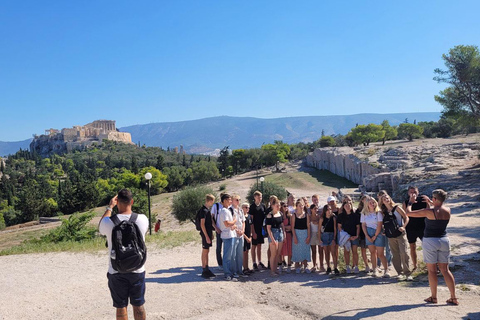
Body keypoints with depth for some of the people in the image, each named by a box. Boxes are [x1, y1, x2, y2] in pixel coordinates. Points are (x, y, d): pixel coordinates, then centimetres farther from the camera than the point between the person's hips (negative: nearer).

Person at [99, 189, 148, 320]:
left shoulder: (109, 222, -15)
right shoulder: (142, 219, -12)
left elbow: (101, 228, 11)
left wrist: (109, 207, 16)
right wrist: (129, 206, 14)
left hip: (116, 272, -1)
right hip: (137, 271, 1)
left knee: (121, 307, 11)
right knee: (138, 305, 15)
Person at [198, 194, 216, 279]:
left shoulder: (208, 209, 12)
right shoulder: (204, 210, -17)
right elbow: (202, 224, -19)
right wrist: (207, 236, -20)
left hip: (208, 233, 9)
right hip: (205, 234, -9)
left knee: (207, 251, 13)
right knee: (204, 251, -2)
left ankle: (207, 269, 21)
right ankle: (204, 271, 4)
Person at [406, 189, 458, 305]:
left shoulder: (429, 211, -17)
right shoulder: (448, 210, 0)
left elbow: (408, 213, -11)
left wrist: (410, 202, 5)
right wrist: (429, 202, 32)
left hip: (430, 241, -5)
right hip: (444, 240, 5)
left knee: (432, 270, 6)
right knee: (445, 270, 12)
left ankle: (433, 297, 14)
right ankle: (453, 298, 12)